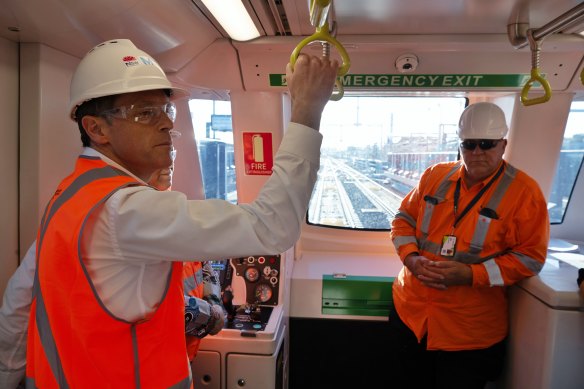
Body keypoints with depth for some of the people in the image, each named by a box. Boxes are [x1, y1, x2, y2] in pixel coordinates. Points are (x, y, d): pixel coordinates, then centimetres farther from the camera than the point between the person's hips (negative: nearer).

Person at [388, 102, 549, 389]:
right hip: (409, 313, 4)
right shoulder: (435, 176, 2)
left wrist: (470, 275, -22)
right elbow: (404, 219, 8)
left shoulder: (523, 192, -9)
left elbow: (529, 258, -10)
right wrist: (411, 258, -11)